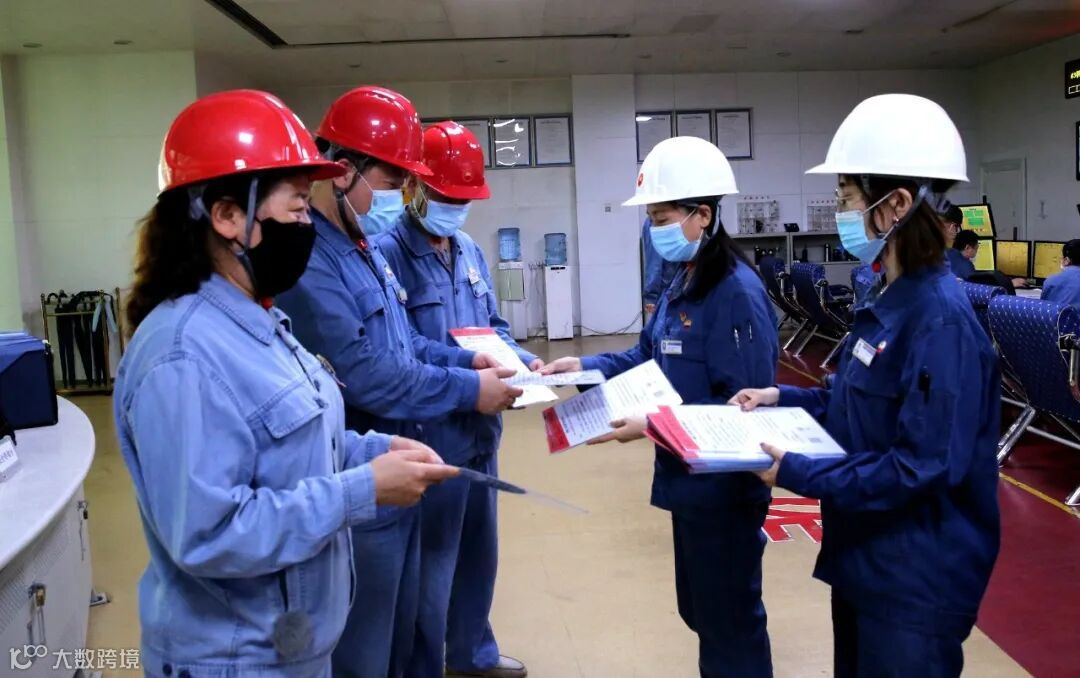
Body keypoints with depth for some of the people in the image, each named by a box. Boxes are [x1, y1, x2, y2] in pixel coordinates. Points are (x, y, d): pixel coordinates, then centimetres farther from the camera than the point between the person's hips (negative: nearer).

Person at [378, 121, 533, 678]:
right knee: (432, 567, 6)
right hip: (430, 435, -9)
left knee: (478, 551, 23)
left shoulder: (470, 252, 11)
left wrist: (523, 360, 0)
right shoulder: (387, 253, -17)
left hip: (479, 429, 9)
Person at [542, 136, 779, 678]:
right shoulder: (682, 283, 8)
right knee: (702, 610, 23)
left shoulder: (737, 292, -22)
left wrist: (653, 425, -29)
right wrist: (585, 366, -1)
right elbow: (649, 357, 13)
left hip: (723, 487, -9)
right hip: (690, 479, 9)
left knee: (730, 619, 9)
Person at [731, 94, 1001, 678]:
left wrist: (796, 473, -23)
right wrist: (785, 398, 4)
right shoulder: (890, 302, 5)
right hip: (867, 561, 9)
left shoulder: (940, 320, -25)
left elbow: (921, 469, -26)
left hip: (915, 582, -9)